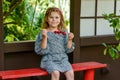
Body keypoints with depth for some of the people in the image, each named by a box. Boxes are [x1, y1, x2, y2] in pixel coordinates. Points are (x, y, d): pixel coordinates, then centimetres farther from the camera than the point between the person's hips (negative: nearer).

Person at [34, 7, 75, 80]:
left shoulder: (64, 32, 8)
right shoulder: (43, 33, -3)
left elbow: (68, 50, 9)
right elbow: (42, 51, -9)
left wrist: (70, 40, -8)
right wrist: (44, 37, -21)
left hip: (62, 59, 3)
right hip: (49, 60, -3)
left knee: (70, 72, -22)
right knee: (55, 72, -30)